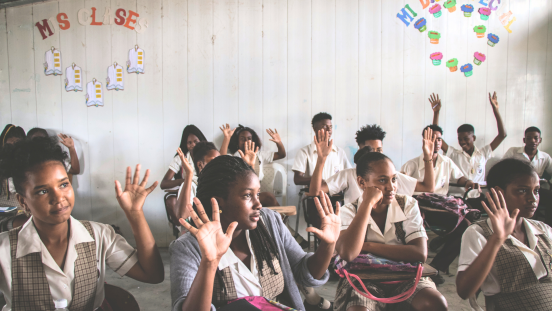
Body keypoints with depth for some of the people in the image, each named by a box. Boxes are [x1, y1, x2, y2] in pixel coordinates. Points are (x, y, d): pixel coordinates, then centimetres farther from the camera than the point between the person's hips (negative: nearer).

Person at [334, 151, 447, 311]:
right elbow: (347, 254, -28)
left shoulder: (408, 205, -2)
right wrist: (368, 203, -24)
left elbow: (420, 254, -15)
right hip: (364, 280, -3)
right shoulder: (349, 211, -7)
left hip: (404, 277, 3)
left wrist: (367, 246, -17)